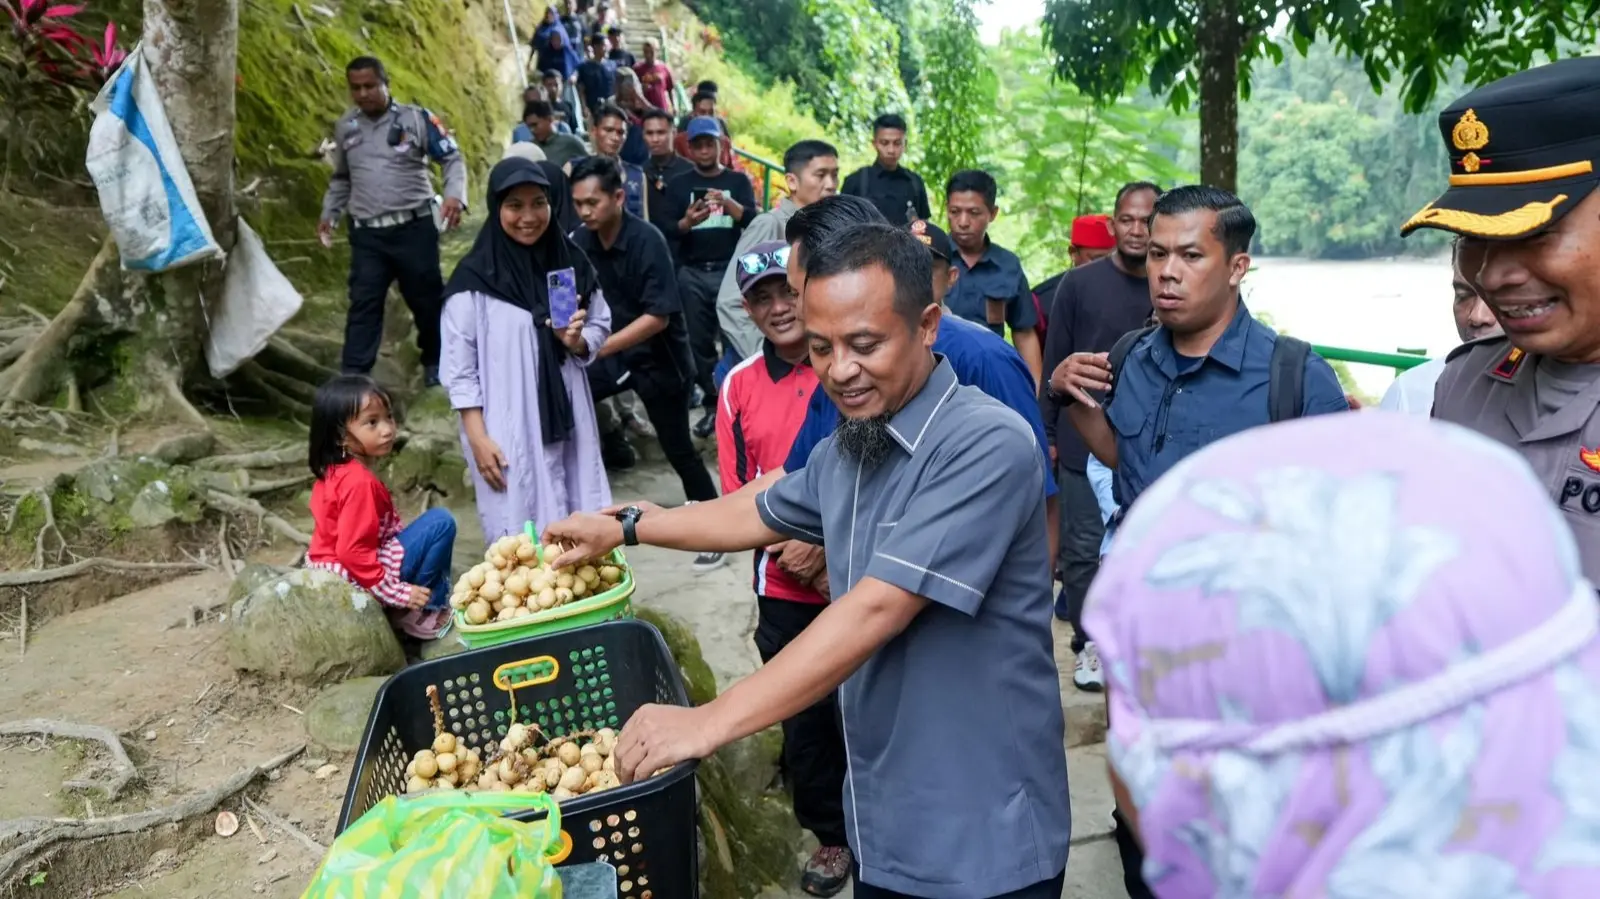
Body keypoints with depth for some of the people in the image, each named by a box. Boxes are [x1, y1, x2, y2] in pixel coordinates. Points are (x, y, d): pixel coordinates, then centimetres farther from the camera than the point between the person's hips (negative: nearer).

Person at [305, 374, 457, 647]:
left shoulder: (334, 469, 4)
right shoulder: (359, 481, -25)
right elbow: (352, 552, -28)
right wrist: (396, 593, -21)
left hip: (329, 571, 10)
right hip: (356, 580, -10)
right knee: (440, 523, -14)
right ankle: (415, 614, -3)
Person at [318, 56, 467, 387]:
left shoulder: (416, 118, -3)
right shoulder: (344, 127, 12)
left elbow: (453, 159, -3)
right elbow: (341, 179, 25)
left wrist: (455, 195, -21)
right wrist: (329, 214, 15)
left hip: (414, 227, -3)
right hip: (366, 234, 3)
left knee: (427, 299, 9)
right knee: (363, 304, 0)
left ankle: (435, 362, 29)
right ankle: (352, 376, 1)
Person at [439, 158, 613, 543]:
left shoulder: (570, 263, 4)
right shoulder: (474, 277, -8)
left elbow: (601, 325, 14)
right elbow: (459, 367, -8)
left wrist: (578, 341, -9)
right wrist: (478, 438, -12)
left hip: (566, 419, 4)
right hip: (507, 428, -4)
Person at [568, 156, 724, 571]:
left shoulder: (647, 241, -22)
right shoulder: (579, 242, -6)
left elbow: (659, 317, -26)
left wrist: (600, 348, -30)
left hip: (659, 360, -6)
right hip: (614, 351, 6)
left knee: (677, 447, 0)